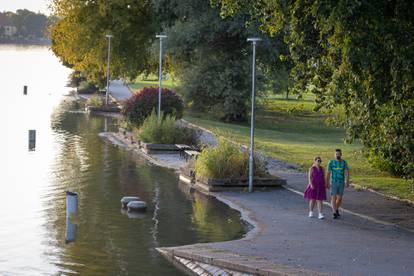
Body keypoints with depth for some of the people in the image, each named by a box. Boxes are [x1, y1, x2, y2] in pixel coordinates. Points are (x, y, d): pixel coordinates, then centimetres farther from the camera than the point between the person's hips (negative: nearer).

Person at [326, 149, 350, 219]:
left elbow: (347, 172, -9)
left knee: (339, 198, 8)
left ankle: (336, 209, 34)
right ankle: (335, 213, -10)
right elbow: (328, 173, -4)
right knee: (333, 197, -10)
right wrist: (327, 183, -10)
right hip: (333, 182, -2)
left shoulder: (344, 162, 0)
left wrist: (347, 182, -21)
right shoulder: (331, 162, -4)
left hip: (341, 182, 2)